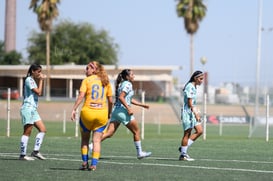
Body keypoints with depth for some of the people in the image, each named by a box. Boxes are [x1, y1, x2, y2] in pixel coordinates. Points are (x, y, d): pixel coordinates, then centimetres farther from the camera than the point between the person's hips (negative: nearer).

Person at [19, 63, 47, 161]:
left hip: (33, 110, 10)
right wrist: (41, 80, -8)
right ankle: (22, 155, -4)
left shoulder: (33, 80, 18)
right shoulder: (29, 80, -11)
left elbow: (39, 92, 17)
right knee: (27, 132, -7)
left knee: (43, 129, 5)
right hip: (28, 108, -10)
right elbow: (38, 92, -16)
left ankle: (36, 151, 5)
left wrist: (41, 80, 11)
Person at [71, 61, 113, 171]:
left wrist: (74, 109, -11)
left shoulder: (86, 80, -1)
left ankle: (85, 162, 12)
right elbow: (110, 101, 8)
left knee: (85, 139, 14)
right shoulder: (106, 81, 9)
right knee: (97, 140, 5)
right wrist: (109, 113, 19)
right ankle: (94, 164, -4)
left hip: (87, 112, -2)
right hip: (102, 114, 2)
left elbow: (81, 96, -11)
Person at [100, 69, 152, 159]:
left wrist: (142, 105, 31)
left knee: (109, 133, 0)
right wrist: (128, 108, -22)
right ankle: (139, 153, 15)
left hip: (116, 110, 8)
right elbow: (121, 97, -21)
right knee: (136, 131, 8)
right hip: (123, 110, -8)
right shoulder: (128, 84, -9)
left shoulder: (122, 84, 20)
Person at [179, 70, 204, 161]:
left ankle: (183, 148, 10)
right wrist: (195, 114, -22)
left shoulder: (194, 87, 14)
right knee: (187, 133, -4)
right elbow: (189, 103, -20)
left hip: (193, 112, 10)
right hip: (188, 112, -10)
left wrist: (197, 113, 17)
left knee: (199, 131, 6)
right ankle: (183, 154, 3)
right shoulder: (190, 87, -16)